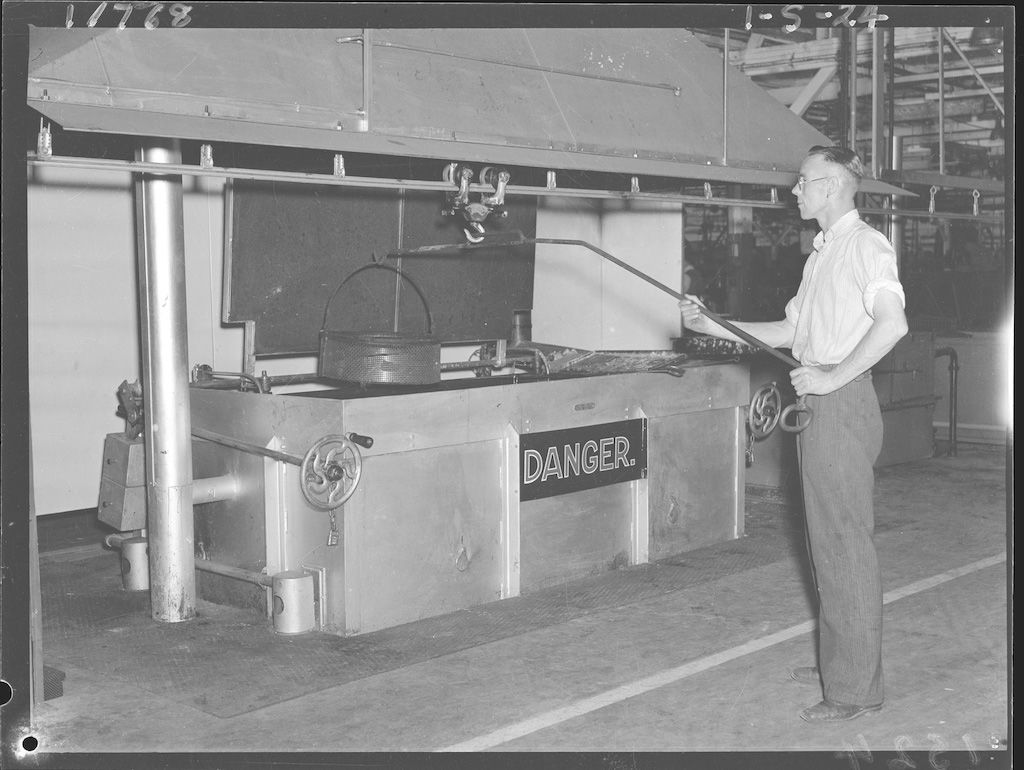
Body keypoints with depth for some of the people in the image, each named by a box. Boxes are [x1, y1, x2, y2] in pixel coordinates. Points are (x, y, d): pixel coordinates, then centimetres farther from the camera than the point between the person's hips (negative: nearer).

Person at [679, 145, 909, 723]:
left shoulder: (866, 244, -9)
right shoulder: (823, 252, 20)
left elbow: (893, 323, -23)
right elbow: (791, 330, 22)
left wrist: (833, 376, -23)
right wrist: (714, 326, 16)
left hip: (842, 401, -10)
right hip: (817, 403, 10)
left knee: (847, 542, -6)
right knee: (827, 540, 15)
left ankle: (857, 687, 0)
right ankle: (837, 661, 26)